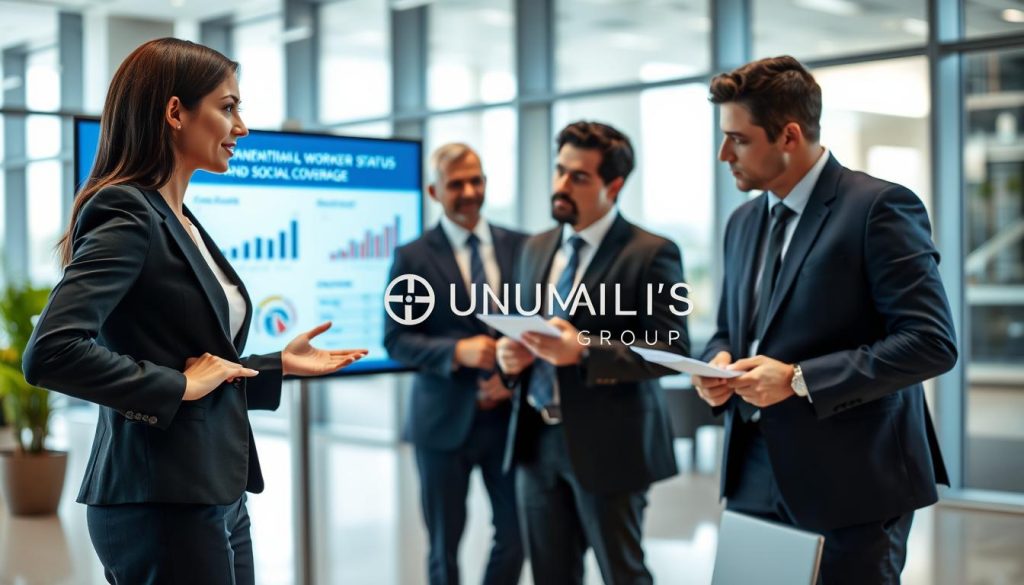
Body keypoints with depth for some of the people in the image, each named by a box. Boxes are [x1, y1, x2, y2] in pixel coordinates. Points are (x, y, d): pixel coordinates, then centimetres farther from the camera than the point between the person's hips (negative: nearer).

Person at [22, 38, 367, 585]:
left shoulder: (181, 222, 13)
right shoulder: (125, 212, -14)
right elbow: (51, 352, -26)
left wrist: (278, 364, 13)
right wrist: (179, 386, -20)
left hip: (216, 494, 9)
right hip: (161, 503, -9)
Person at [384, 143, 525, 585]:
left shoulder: (521, 247, 5)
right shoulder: (413, 257, -4)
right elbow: (396, 340, -7)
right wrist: (457, 352, -23)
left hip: (509, 415, 2)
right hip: (444, 420, -2)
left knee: (515, 534, 7)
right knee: (445, 544, 10)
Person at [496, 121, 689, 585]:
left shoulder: (651, 253, -9)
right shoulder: (535, 249, 12)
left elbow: (673, 349, -16)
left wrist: (585, 350, -26)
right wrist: (509, 352, -4)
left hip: (606, 445, -6)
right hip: (537, 442, 6)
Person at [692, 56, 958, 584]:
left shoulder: (878, 207, -10)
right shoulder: (744, 221, 14)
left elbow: (931, 342, -17)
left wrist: (799, 380, -20)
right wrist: (719, 364, -1)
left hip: (849, 486, -6)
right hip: (755, 480, 7)